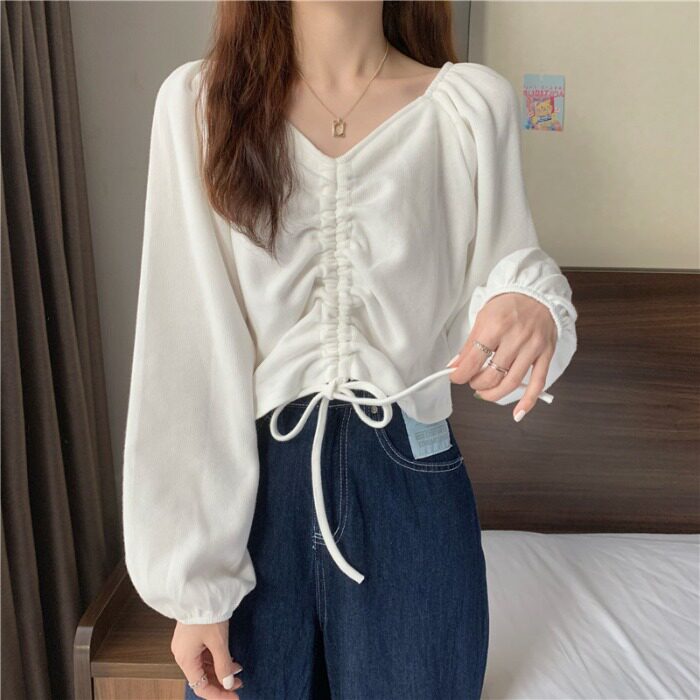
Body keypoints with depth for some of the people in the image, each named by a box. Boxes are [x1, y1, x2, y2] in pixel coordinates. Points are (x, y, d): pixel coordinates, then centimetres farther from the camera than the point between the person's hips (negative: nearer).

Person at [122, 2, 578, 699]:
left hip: (411, 490, 1)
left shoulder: (472, 102, -1)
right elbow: (182, 350, -7)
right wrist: (192, 579, -6)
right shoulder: (196, 100, -3)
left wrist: (532, 308, -21)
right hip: (252, 491, 0)